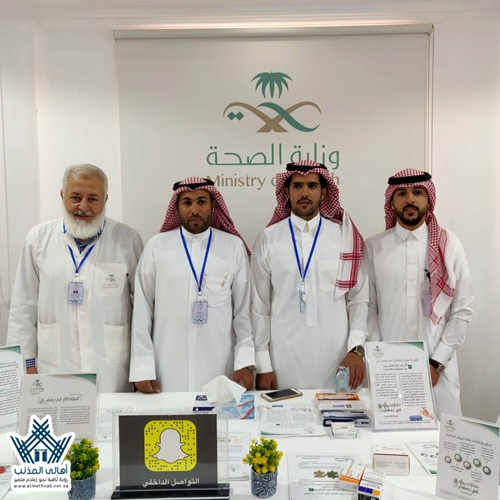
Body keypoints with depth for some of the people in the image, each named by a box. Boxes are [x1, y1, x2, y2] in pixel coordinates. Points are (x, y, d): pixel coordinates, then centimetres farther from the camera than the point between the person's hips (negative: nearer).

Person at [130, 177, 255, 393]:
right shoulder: (156, 246, -1)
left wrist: (245, 362, -3)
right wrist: (142, 367, -1)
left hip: (220, 371, 0)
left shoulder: (234, 246, 0)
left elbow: (244, 309, 2)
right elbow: (142, 310, 1)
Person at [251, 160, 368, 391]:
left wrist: (356, 348, -6)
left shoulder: (346, 237, 3)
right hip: (284, 360, 0)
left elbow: (359, 299, 4)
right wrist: (263, 364, 0)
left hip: (337, 359, 1)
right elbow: (260, 305, 2)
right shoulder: (268, 239, 1)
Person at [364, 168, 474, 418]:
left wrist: (437, 362, -5)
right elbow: (368, 308, 1)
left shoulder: (448, 244, 0)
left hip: (437, 366, 0)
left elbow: (463, 310, 0)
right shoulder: (374, 247, 0)